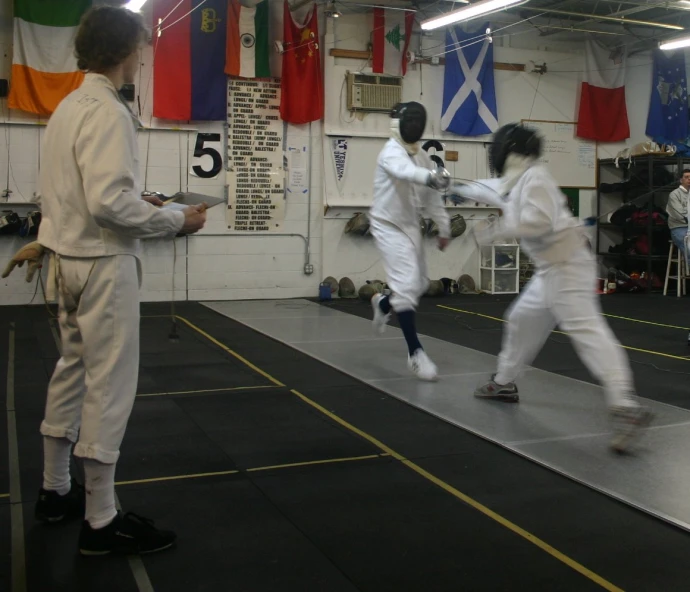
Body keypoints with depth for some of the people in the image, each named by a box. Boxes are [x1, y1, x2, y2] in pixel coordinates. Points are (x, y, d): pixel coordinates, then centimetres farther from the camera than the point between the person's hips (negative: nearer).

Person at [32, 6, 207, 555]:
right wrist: (176, 219, -16)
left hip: (70, 257, 10)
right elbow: (108, 202, -27)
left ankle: (56, 491, 30)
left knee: (73, 371, 18)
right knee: (110, 385, -3)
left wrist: (141, 202, 16)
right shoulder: (107, 111, -18)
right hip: (104, 264, -10)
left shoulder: (68, 106, 12)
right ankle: (102, 521, 6)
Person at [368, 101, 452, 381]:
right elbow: (406, 171, -45)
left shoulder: (422, 156, 6)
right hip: (389, 227, -8)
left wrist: (444, 227, 13)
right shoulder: (391, 152, -20)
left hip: (410, 226, 8)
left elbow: (432, 195, 13)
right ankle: (415, 352, -12)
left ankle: (383, 304, 46)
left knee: (419, 284, 16)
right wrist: (431, 177, -65)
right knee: (408, 284, -16)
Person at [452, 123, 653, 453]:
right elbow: (492, 190, 36)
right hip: (552, 268, 10)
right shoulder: (517, 181, 16)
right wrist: (460, 189, 51)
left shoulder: (533, 178, -12)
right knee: (522, 321, 21)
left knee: (585, 330, -21)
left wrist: (495, 231, -16)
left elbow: (538, 222, -26)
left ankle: (626, 408, -30)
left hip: (565, 266, -10)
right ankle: (504, 384, 38)